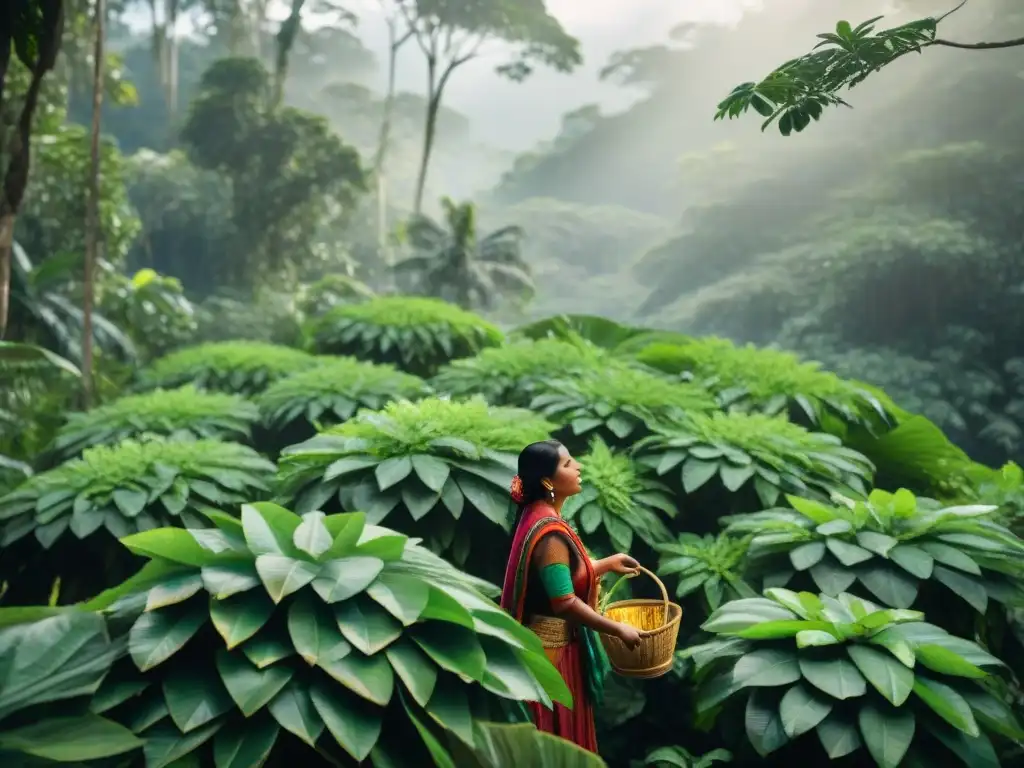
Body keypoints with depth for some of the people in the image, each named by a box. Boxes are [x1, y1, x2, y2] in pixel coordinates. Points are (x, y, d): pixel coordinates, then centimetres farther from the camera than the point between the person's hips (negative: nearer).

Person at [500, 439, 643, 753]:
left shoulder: (540, 517, 5)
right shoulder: (549, 533, -25)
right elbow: (565, 603, -27)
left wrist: (607, 564, 15)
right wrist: (619, 630, -18)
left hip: (555, 643, 9)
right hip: (551, 649, -9)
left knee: (561, 733, 21)